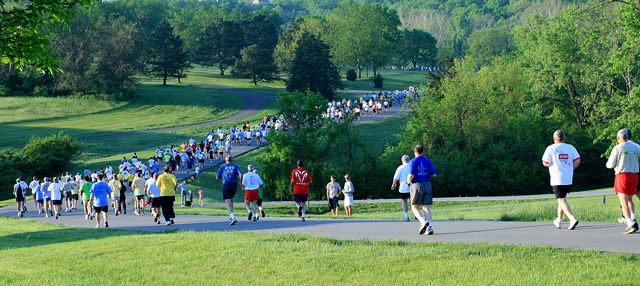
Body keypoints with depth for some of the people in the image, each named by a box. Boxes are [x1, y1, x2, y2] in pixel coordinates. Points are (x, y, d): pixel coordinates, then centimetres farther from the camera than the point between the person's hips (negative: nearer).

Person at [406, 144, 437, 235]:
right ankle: (429, 227, -7)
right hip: (427, 184, 4)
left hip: (417, 185, -4)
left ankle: (423, 222, -22)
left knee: (415, 207, 3)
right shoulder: (427, 161, 9)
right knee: (426, 207, 7)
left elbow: (411, 175, -14)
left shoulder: (412, 162, -3)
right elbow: (434, 174, 11)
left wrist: (408, 183, 4)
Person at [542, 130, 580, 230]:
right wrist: (569, 169, 12)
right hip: (568, 179, 5)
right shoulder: (571, 148, 5)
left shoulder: (551, 148, -5)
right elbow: (577, 161, -1)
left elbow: (545, 163, -7)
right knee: (562, 199, 21)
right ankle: (559, 221, 29)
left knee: (562, 201, -8)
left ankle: (572, 219, -27)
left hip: (557, 180, -5)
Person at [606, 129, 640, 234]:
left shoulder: (617, 148, -6)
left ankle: (630, 225, -16)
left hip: (622, 175, -4)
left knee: (624, 202, -5)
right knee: (629, 200, 21)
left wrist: (608, 164, 18)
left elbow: (611, 164, -5)